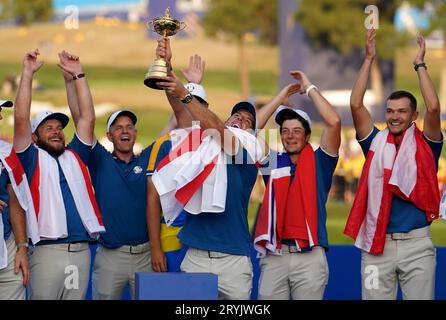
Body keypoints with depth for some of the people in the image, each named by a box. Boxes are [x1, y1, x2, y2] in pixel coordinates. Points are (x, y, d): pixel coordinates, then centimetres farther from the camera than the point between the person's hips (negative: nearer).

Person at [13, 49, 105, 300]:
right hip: (48, 251, -4)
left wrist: (78, 75, 10)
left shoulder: (75, 156, 18)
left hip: (81, 250, 4)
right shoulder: (32, 159, 7)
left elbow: (88, 118, 13)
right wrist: (28, 74, -4)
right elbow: (21, 119, -3)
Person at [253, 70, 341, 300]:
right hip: (274, 256, 2)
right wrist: (281, 98, 13)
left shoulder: (318, 163, 7)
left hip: (310, 256, -2)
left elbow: (333, 122, -5)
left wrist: (309, 88, 4)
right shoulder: (273, 163, 13)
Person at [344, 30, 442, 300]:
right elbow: (356, 105, 2)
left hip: (416, 242, -1)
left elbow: (433, 107, -10)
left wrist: (420, 64, -3)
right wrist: (369, 59, 1)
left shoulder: (424, 145, 5)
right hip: (378, 244, 1)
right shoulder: (376, 143, 9)